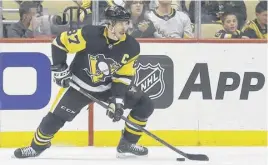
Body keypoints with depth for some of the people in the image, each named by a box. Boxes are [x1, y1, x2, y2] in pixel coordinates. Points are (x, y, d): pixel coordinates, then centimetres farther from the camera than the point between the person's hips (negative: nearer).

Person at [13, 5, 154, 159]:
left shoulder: (132, 47, -16)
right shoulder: (89, 35, -27)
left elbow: (123, 76, -11)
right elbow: (60, 42, -16)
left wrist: (117, 100, -21)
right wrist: (59, 68, -15)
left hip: (110, 85, 3)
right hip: (79, 84, -3)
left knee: (145, 105, -6)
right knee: (56, 116, -11)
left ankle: (127, 144, 8)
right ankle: (37, 146, 16)